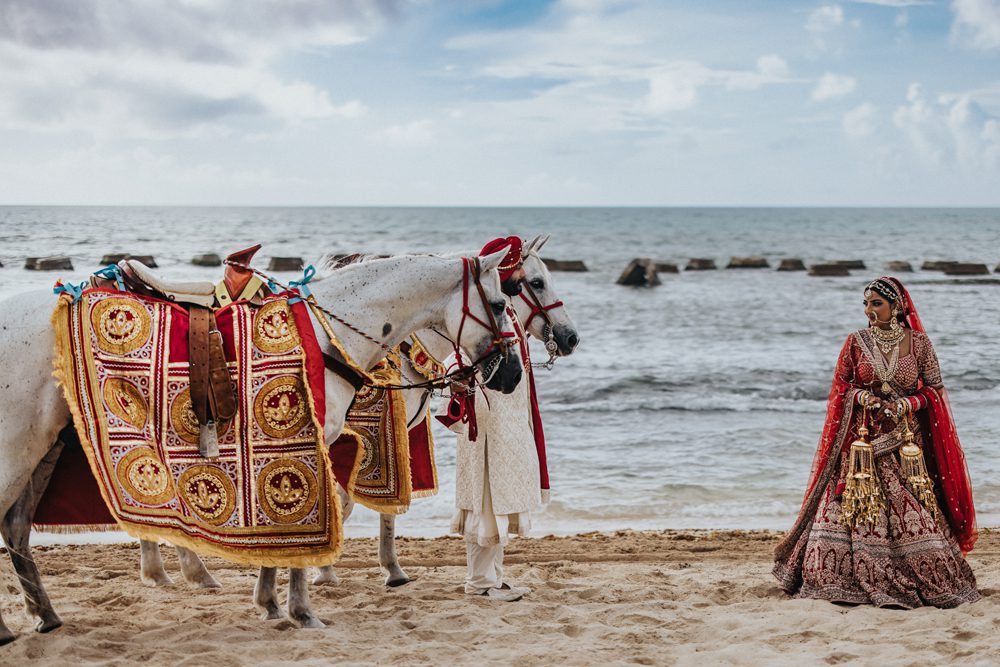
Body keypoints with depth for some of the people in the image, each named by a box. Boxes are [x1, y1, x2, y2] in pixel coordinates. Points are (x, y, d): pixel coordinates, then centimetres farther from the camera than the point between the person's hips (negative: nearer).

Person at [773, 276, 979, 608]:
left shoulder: (918, 342, 1)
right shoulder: (856, 341, 3)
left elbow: (934, 390, 5)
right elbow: (840, 387, 7)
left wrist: (906, 404, -12)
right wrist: (863, 397, -12)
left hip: (905, 441, -1)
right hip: (862, 440, 1)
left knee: (912, 509, -3)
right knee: (854, 506, -3)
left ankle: (934, 581, 8)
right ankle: (854, 580, 5)